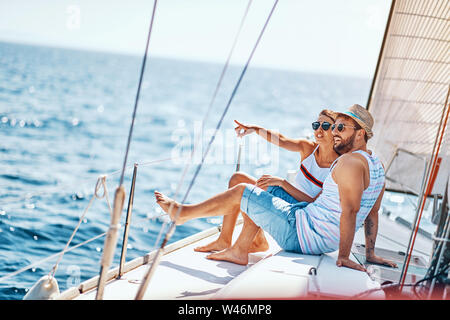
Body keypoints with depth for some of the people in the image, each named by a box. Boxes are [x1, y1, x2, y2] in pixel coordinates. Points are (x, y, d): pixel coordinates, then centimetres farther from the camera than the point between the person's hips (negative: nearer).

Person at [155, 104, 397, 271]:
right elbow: (372, 213, 12)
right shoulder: (376, 165, 9)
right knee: (256, 199, 26)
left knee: (240, 192, 2)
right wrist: (370, 254, 15)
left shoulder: (350, 162, -22)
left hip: (303, 234, -10)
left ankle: (183, 212, 18)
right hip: (325, 242, 10)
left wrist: (344, 257, -30)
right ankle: (239, 251, 29)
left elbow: (350, 210, -29)